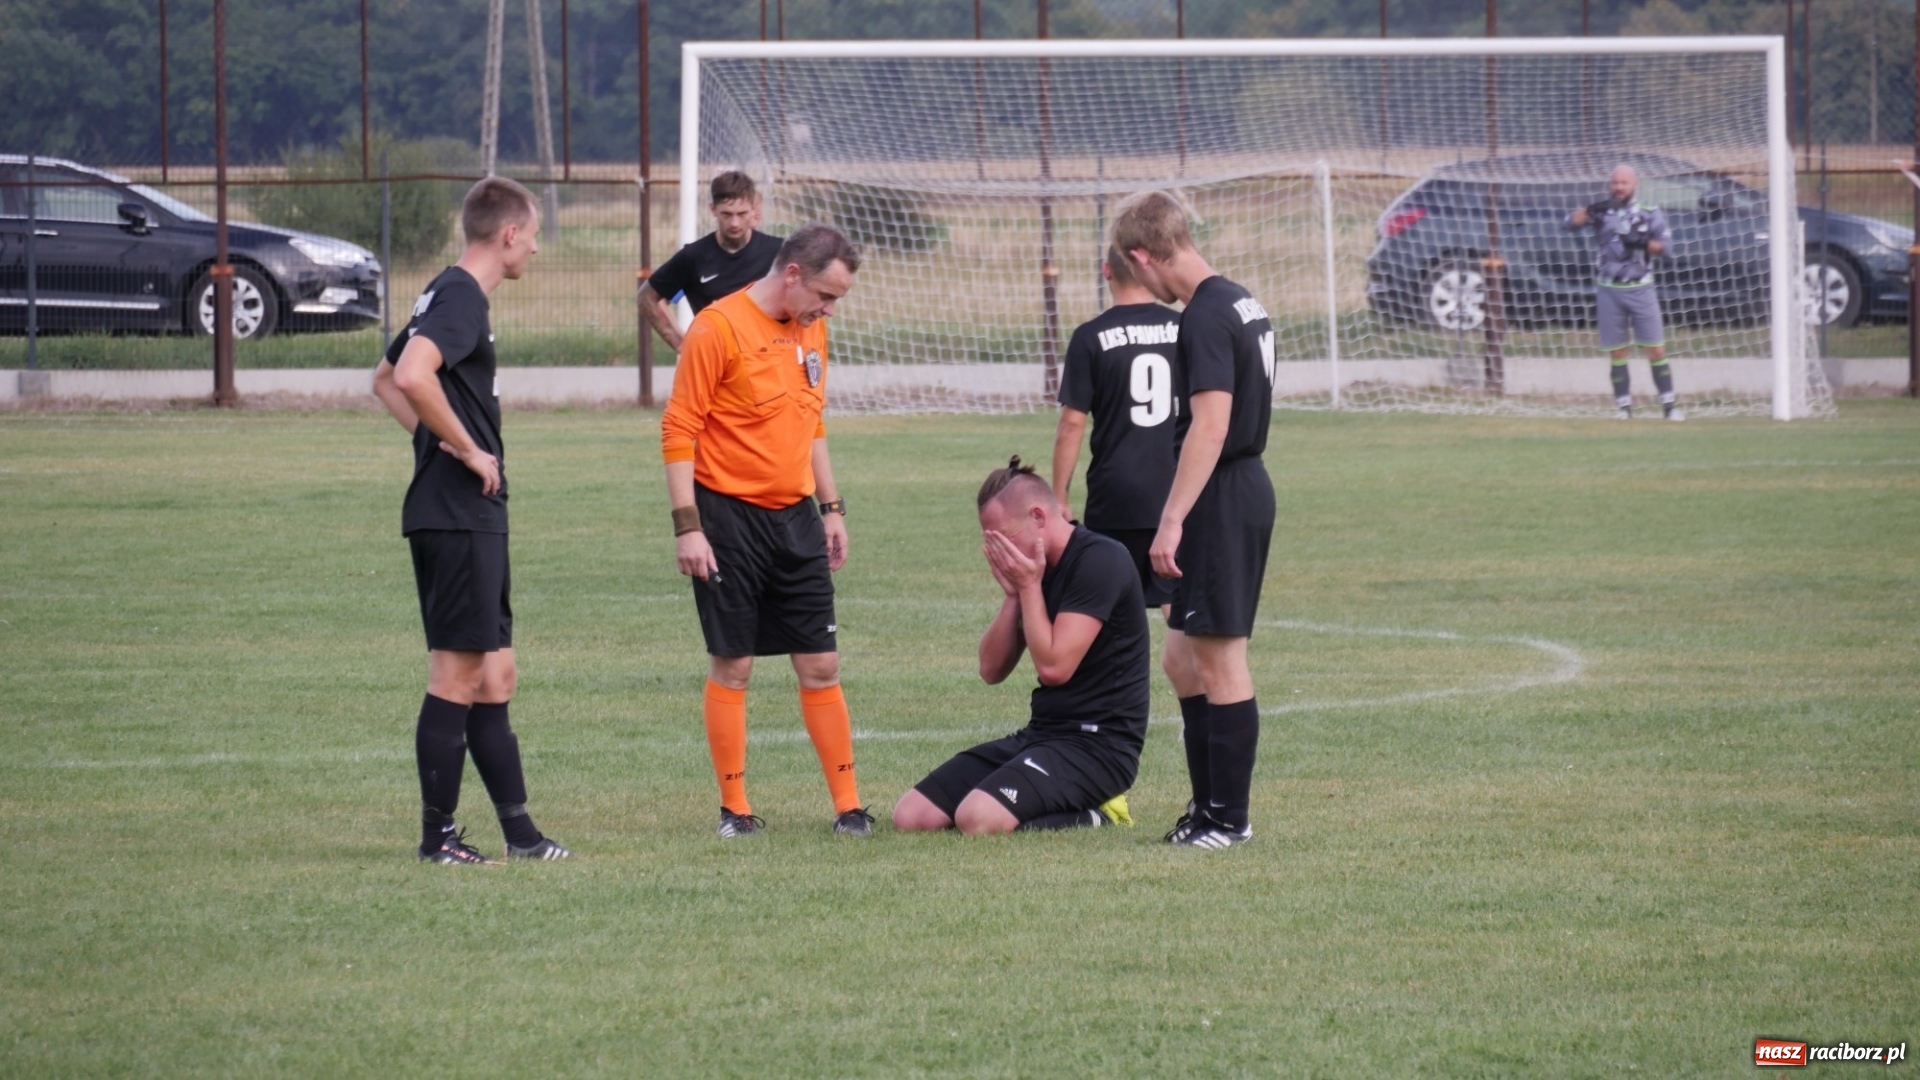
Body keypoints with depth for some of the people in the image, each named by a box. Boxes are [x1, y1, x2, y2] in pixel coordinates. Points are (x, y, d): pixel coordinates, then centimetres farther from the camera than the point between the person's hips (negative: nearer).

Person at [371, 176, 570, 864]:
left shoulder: (449, 295, 17)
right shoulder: (461, 298, -14)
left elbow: (386, 380, 29)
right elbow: (411, 377, -30)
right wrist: (468, 450, -19)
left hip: (470, 517, 10)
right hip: (459, 516, -10)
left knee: (493, 675, 12)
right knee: (458, 677, -5)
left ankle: (518, 832, 15)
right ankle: (438, 837, -1)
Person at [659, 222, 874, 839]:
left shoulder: (811, 331, 11)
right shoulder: (719, 328, -12)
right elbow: (679, 430, -12)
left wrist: (832, 508, 17)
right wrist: (687, 526, -17)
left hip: (795, 518, 6)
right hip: (729, 516, -6)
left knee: (821, 666, 4)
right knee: (732, 666, 1)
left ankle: (847, 805, 8)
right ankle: (734, 808, 9)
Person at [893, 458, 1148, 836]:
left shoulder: (1100, 560, -14)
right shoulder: (1036, 567, 13)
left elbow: (1053, 666, -21)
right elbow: (992, 670, 11)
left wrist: (1029, 586, -11)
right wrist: (1012, 594, -1)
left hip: (1099, 744, -9)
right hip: (1042, 734, 9)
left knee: (978, 817, -32)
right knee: (910, 815, -3)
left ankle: (1093, 816, -6)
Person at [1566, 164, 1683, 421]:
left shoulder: (1649, 213, 3)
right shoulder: (1602, 211, 4)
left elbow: (1665, 245, -2)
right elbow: (1572, 221, -10)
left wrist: (1643, 243, -20)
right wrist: (1590, 210, -27)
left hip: (1641, 289, -1)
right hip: (1609, 291, 1)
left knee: (1656, 349, -3)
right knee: (1618, 352, 3)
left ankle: (1669, 404, 1)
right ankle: (1624, 405, 10)